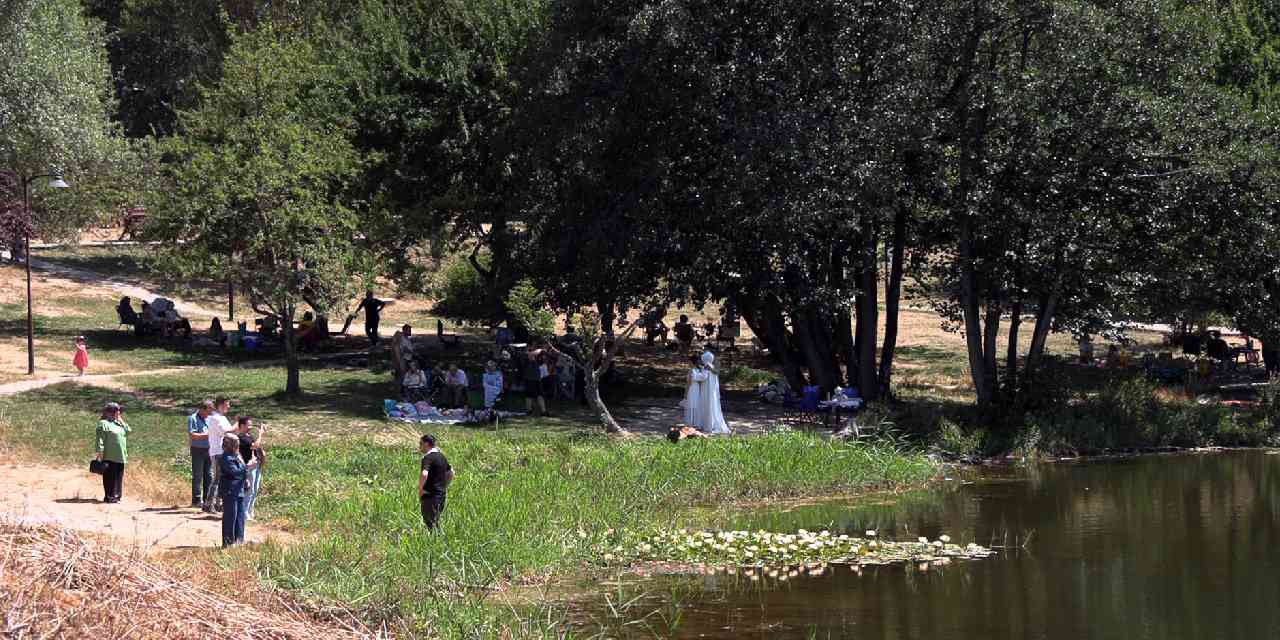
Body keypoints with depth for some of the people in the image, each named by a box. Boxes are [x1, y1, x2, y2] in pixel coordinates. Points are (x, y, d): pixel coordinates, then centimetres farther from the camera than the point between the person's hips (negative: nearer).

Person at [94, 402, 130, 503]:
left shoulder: (119, 423, 19)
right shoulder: (104, 423, -6)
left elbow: (128, 431, 14)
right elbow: (100, 438, -12)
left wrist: (121, 421, 10)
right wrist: (100, 451, -18)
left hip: (120, 457, 8)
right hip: (109, 457, -8)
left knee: (119, 477, 8)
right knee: (110, 476, -6)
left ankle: (116, 495, 14)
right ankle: (109, 496, -4)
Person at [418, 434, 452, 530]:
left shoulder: (428, 458, -16)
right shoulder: (441, 456, 12)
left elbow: (424, 475, -31)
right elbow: (451, 473, 24)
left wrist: (420, 489, -19)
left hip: (430, 495, -9)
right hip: (442, 494, 9)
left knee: (430, 523, -3)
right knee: (436, 521, 17)